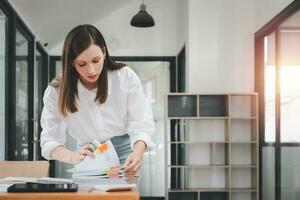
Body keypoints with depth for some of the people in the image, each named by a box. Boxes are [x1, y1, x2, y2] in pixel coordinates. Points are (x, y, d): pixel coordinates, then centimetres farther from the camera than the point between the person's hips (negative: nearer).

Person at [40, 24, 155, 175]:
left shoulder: (125, 77, -10)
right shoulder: (56, 92, -9)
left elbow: (141, 124, -11)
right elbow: (49, 140, -11)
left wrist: (137, 154, -33)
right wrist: (72, 157, -33)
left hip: (126, 154, -1)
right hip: (89, 159, 1)